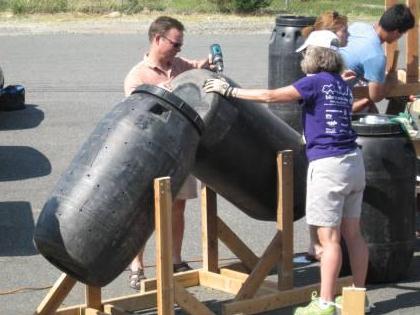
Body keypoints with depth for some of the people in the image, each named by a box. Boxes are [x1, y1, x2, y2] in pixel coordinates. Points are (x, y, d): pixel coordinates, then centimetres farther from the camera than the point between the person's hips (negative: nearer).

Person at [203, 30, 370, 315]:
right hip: (353, 160, 8)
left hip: (328, 164, -8)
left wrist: (229, 90, -5)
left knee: (329, 238, -6)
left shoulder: (315, 82, -9)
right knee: (353, 234, 13)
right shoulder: (343, 86, 13)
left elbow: (270, 96, -11)